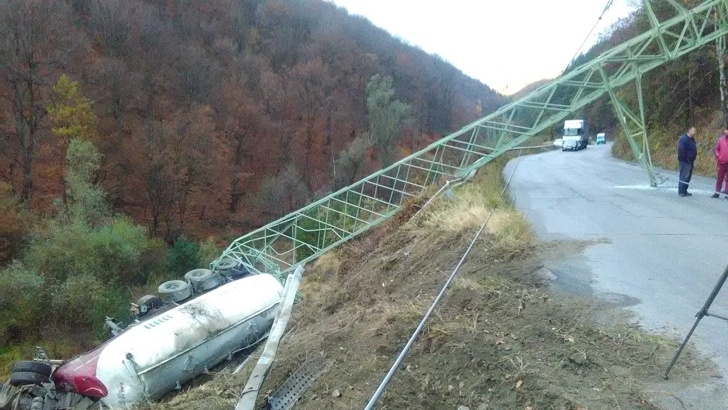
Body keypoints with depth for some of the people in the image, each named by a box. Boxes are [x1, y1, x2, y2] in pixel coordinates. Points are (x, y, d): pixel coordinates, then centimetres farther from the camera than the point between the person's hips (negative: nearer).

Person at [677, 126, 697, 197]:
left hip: (690, 161, 10)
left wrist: (693, 157, 14)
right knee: (684, 176, -9)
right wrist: (686, 158, -21)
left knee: (688, 177, 14)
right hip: (685, 162, -10)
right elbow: (681, 150, -24)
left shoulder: (692, 139, 14)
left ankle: (684, 191, 22)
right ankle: (681, 192, -5)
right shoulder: (684, 139, -17)